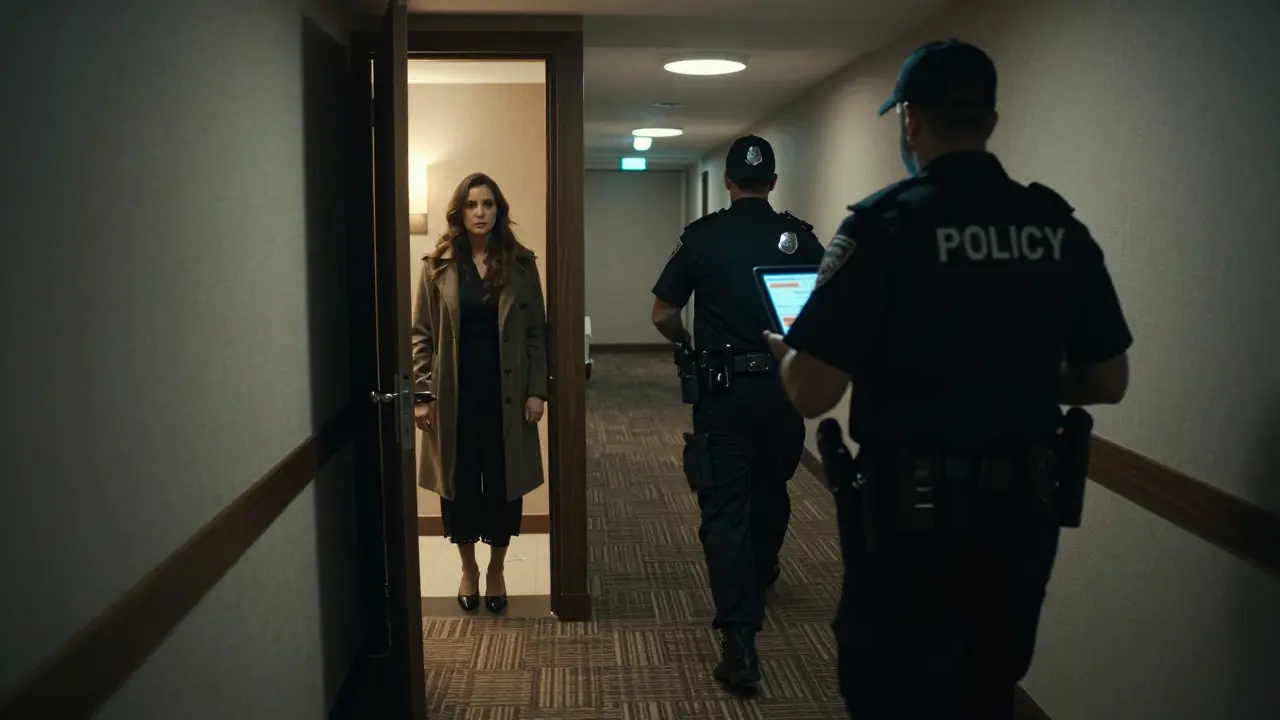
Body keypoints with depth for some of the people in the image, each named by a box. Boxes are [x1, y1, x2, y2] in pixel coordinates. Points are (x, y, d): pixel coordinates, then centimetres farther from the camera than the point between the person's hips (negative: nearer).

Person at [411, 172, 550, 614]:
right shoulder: (437, 266, 0)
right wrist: (421, 394, -5)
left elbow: (537, 330, 1)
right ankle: (468, 569, 28)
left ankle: (496, 571, 25)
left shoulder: (520, 264, 2)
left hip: (505, 391, 0)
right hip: (455, 392, 0)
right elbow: (421, 334, 1)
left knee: (503, 483, 7)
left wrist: (537, 390, -6)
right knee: (459, 483, 8)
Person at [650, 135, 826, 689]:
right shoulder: (799, 236, -1)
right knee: (771, 489, 24)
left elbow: (663, 316, -3)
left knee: (725, 506, -2)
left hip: (722, 388, -2)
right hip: (782, 384, 3)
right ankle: (760, 576, 48)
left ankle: (739, 640, -10)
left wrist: (691, 345, 16)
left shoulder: (703, 236, -4)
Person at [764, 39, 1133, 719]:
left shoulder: (886, 223, -14)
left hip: (915, 513, -5)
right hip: (1024, 511, 6)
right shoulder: (1061, 228, 1)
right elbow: (1107, 381, 8)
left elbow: (810, 394, -17)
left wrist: (787, 348, 4)